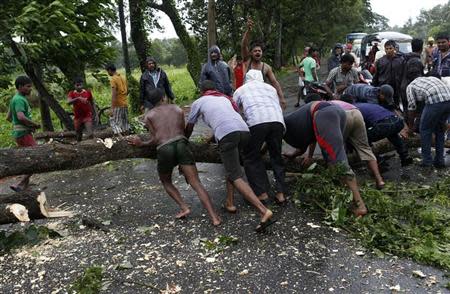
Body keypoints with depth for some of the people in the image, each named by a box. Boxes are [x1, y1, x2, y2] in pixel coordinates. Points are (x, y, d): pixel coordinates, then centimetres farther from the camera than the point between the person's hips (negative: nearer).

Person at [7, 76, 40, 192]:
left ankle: (24, 185, 22)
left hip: (21, 133, 10)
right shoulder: (20, 99, -15)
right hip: (24, 134, -10)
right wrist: (35, 124, -14)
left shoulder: (15, 98, 15)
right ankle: (20, 184, -7)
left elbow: (8, 117, 22)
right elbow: (21, 117, -30)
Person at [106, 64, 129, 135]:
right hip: (125, 104, 8)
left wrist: (112, 108, -19)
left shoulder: (113, 79, -13)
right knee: (125, 122, 13)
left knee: (114, 121, -3)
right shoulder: (123, 78, 11)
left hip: (118, 105, -8)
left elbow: (114, 94, -19)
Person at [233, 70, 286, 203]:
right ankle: (281, 192, 17)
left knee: (251, 158, 13)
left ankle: (261, 192, 11)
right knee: (276, 156, 18)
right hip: (277, 121, 3)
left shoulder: (240, 90, 27)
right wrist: (282, 131, 39)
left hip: (256, 122, -3)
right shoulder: (270, 88, 34)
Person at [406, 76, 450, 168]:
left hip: (435, 101, -5)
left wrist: (410, 128, 32)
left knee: (425, 129, 14)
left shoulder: (410, 86, 22)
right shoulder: (431, 78, 36)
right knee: (439, 129, 23)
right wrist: (442, 121, 37)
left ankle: (427, 161, 18)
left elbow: (412, 109, 20)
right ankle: (439, 160, 27)